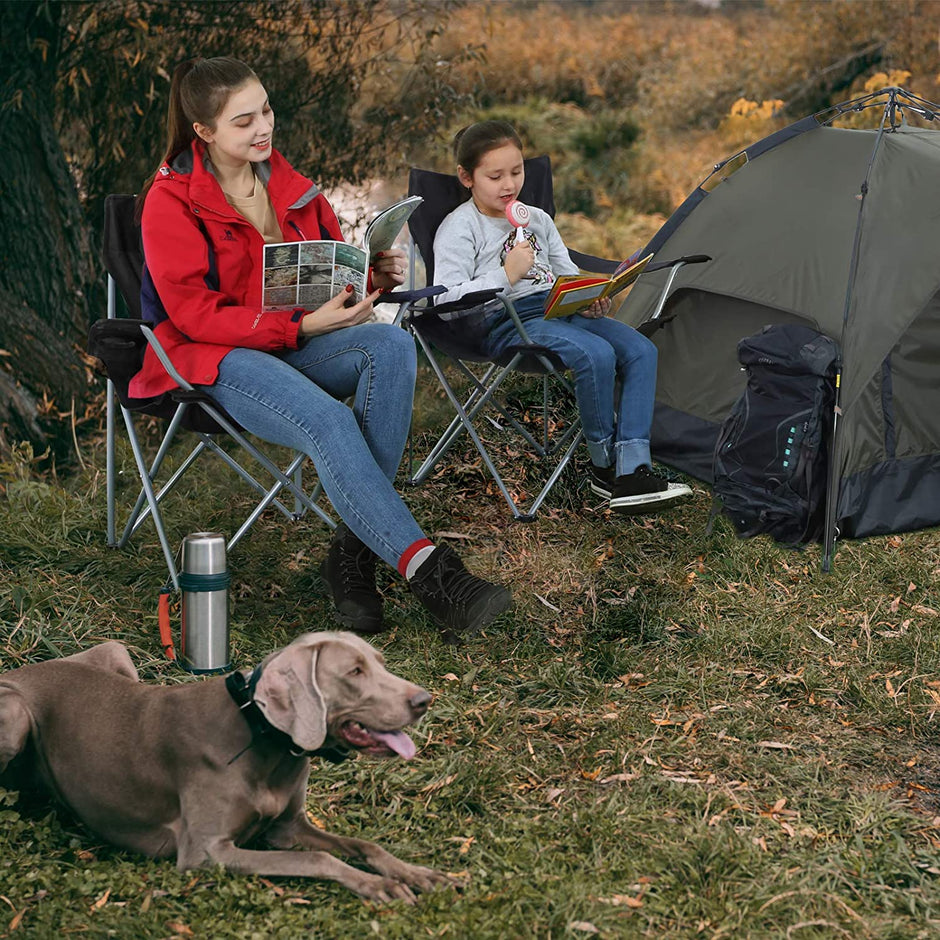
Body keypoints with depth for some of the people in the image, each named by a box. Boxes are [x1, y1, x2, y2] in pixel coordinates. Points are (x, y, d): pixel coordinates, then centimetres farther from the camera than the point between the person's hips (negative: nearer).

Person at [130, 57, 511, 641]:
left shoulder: (286, 182, 11)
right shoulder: (170, 201, -9)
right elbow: (195, 314, -15)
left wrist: (375, 278, -6)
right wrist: (302, 326, -23)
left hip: (296, 342, 6)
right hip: (213, 358, -6)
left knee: (391, 346, -26)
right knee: (328, 420, -35)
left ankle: (354, 554, -28)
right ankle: (429, 572, -37)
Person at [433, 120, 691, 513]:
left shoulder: (537, 219, 21)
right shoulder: (459, 228, 0)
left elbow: (568, 275, 23)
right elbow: (446, 300, -12)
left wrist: (591, 301, 0)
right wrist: (506, 276, -18)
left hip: (559, 311, 8)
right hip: (506, 323, -7)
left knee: (640, 350, -16)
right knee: (596, 354, -32)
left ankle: (632, 470, -23)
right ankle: (604, 466, -11)